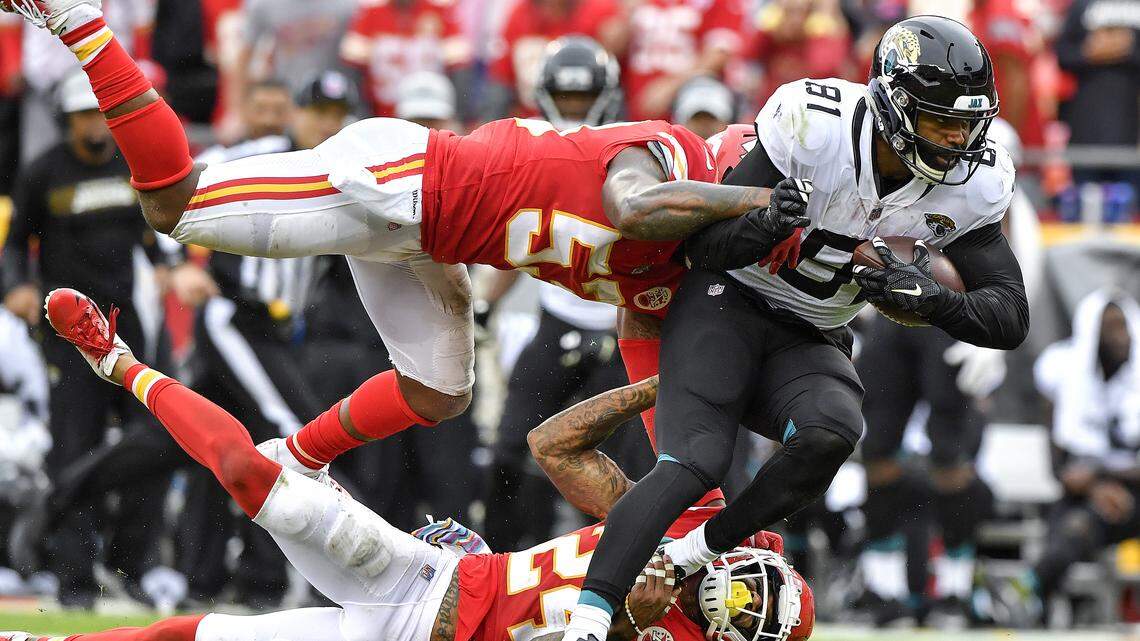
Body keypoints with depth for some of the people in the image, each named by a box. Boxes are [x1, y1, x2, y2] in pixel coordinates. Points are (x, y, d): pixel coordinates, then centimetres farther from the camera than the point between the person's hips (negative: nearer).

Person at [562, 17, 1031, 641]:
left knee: (832, 433, -29)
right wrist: (760, 228, -41)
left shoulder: (973, 186, -10)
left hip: (808, 342, 4)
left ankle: (686, 559, -15)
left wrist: (934, 300, -29)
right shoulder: (816, 126, -23)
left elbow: (1011, 318, -9)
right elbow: (705, 244, -17)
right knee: (694, 464, -25)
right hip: (727, 306, -4)